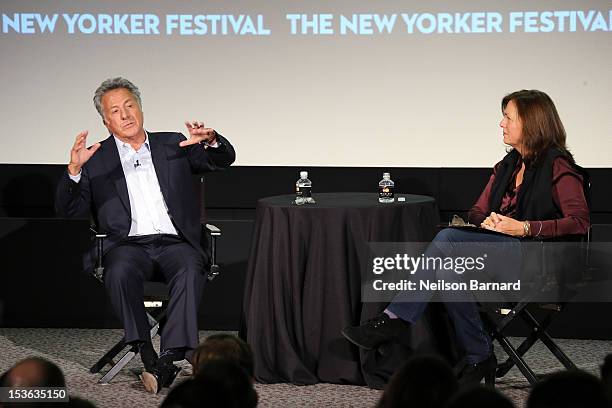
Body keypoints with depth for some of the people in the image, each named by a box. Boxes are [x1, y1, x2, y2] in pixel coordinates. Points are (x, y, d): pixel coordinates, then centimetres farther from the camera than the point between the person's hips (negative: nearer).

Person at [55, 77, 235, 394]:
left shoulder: (173, 145, 19)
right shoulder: (96, 159, 13)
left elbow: (224, 159, 12)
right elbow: (68, 213, 5)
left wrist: (211, 141, -12)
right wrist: (74, 170, -14)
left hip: (175, 241, 1)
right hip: (128, 243, -1)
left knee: (190, 269, -33)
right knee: (120, 271, -35)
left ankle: (168, 358, -37)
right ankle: (147, 353, -29)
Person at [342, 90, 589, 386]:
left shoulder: (557, 167, -2)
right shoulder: (507, 166, 22)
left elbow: (579, 222, -13)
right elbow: (477, 212, 26)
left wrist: (525, 227, -19)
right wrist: (487, 222, 0)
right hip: (498, 250, 7)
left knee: (447, 239, -27)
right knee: (447, 271, -27)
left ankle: (395, 319, -22)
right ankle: (478, 359, -21)